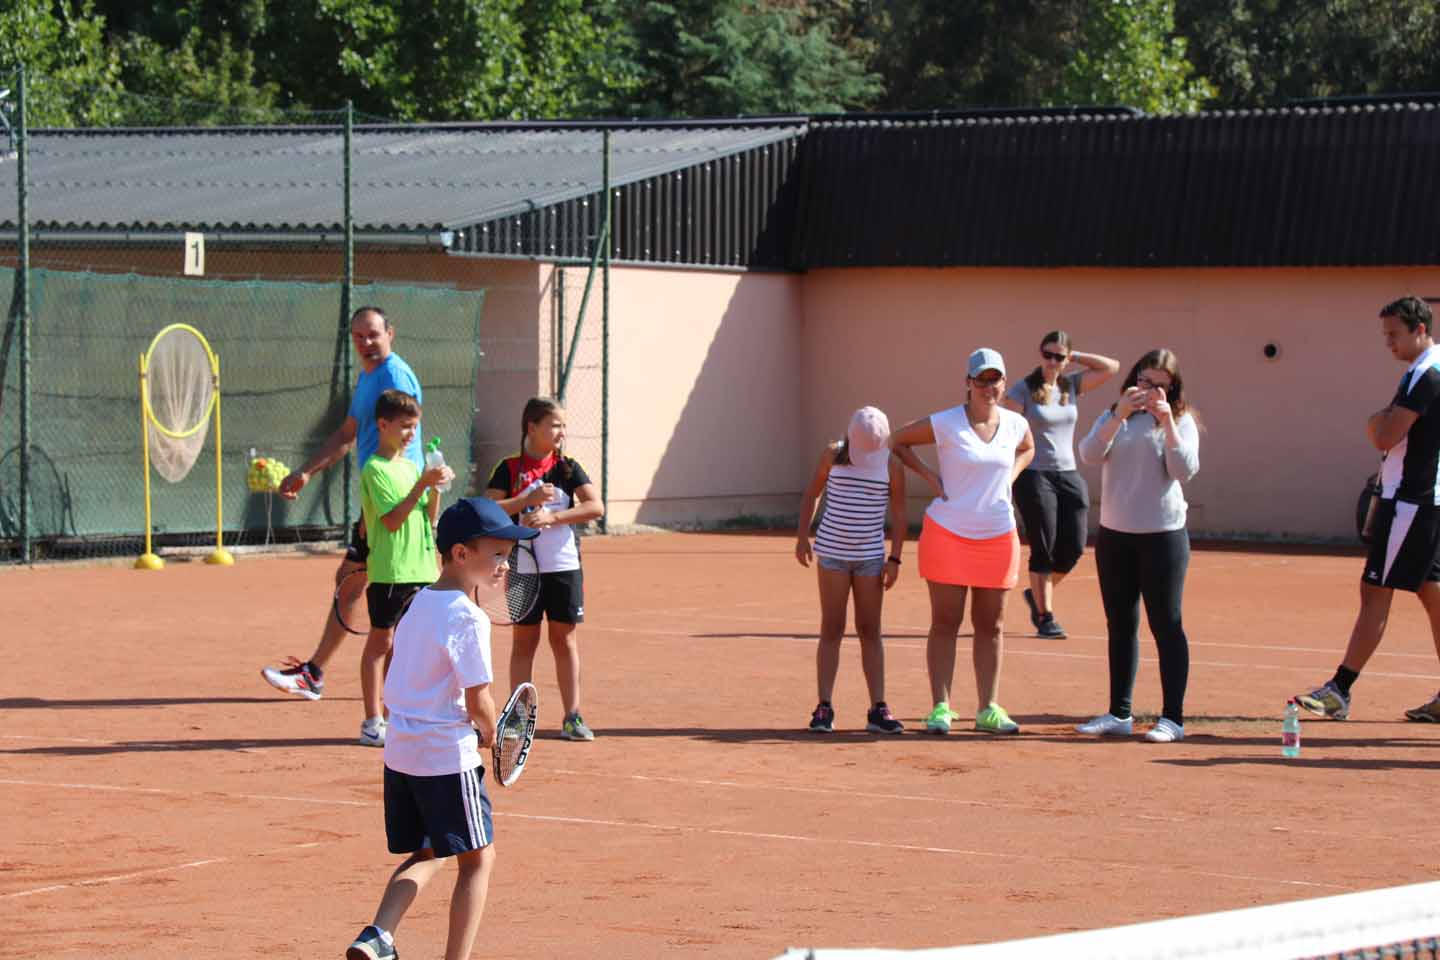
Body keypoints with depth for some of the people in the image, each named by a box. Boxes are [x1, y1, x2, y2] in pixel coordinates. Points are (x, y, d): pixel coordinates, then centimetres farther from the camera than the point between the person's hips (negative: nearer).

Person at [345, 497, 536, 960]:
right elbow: (478, 701, -18)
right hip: (448, 758, -8)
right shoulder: (468, 617, -16)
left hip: (400, 751, 8)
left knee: (425, 854, 20)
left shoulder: (417, 605, 10)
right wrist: (490, 734, 3)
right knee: (478, 858, 7)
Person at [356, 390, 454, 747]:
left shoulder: (410, 467, 14)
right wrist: (422, 485, -21)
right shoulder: (375, 469, -9)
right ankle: (372, 722, 1)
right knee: (380, 641, -2)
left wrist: (435, 490, -4)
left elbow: (429, 519, 12)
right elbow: (392, 519, -17)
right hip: (388, 570, -7)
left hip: (419, 568, 7)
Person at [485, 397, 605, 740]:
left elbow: (596, 507, -8)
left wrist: (552, 517, -18)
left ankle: (572, 717, 8)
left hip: (564, 567, 1)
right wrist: (528, 500, -21)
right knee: (524, 640, 5)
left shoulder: (567, 468, 3)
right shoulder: (509, 469, 0)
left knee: (564, 638, 5)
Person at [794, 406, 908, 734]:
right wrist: (802, 535, 4)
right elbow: (811, 493, 9)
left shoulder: (892, 464, -5)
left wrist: (895, 559, -4)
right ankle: (824, 707, -1)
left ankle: (878, 710, 4)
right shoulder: (833, 455, -4)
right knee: (832, 629, -1)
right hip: (832, 552, 0)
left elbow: (898, 513, 0)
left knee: (870, 630, 3)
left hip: (870, 556, 0)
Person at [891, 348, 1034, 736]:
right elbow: (897, 441, 3)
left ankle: (989, 709, 13)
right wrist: (929, 475, -7)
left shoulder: (1016, 424, 3)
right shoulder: (945, 424, -9)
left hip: (998, 538, 4)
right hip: (948, 534, -4)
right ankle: (941, 708, 2)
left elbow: (1027, 449, 25)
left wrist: (1009, 477, 7)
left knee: (991, 626, 7)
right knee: (945, 623, 0)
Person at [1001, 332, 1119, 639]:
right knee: (1044, 550, -4)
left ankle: (1037, 594, 25)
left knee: (1073, 549, 2)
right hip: (1034, 476, -5)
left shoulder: (1072, 385, 9)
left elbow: (1112, 367, 8)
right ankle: (1045, 616, 6)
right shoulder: (1022, 391, -5)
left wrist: (1074, 357, 3)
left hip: (1069, 475, 5)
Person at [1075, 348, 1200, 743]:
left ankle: (1172, 718, 0)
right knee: (1120, 625, 11)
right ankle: (1119, 714, 18)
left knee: (1165, 625, -3)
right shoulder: (1114, 417, 9)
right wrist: (1120, 414, -21)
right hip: (1113, 534, 5)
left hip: (1162, 536, -5)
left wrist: (1167, 421, -22)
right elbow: (1089, 454, -9)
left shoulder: (1180, 421, -1)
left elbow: (1184, 470, -15)